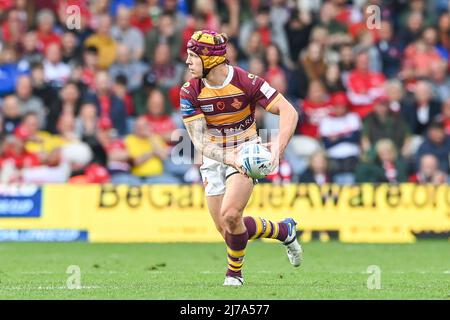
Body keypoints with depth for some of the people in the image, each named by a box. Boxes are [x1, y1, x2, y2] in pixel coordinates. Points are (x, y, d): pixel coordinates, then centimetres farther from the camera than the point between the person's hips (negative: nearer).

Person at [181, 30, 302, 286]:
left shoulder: (246, 82, -19)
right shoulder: (190, 92, -12)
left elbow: (289, 112, -17)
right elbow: (200, 141, -16)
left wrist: (279, 145, -35)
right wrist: (228, 158, -35)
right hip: (213, 157, 4)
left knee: (230, 215, -24)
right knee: (225, 229, 4)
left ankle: (235, 272, 2)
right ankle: (284, 230, 29)